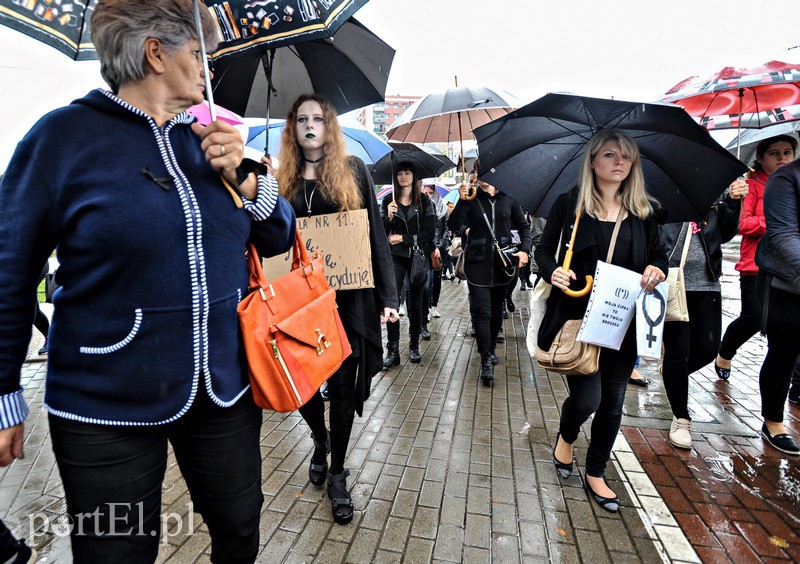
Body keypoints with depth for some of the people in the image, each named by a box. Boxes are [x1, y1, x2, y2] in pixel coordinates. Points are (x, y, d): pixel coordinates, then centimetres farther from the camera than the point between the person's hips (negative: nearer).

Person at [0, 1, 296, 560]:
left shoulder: (211, 140, 7)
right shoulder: (66, 135, -7)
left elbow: (279, 239, 8)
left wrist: (242, 179, -9)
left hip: (226, 390, 5)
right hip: (106, 413, -4)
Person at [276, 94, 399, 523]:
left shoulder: (353, 169, 4)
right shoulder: (284, 179, 10)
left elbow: (375, 233, 0)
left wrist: (388, 295, -6)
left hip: (347, 292, -2)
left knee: (342, 383, 4)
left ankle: (337, 474, 24)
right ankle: (320, 439, 39)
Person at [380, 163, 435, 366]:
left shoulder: (424, 201, 3)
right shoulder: (388, 201, 6)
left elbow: (429, 233, -3)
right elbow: (382, 233, 4)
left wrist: (403, 239, -10)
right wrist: (388, 217, -15)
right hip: (395, 256, 0)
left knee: (415, 302, 7)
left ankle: (414, 346, 21)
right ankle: (392, 351, -7)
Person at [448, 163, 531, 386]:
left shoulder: (508, 199, 7)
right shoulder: (470, 198, 1)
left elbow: (524, 227, 13)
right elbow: (454, 227, -11)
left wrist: (524, 250, -2)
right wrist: (461, 201, -21)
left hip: (502, 262, 3)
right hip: (478, 263, -3)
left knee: (496, 310, 13)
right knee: (481, 311, -9)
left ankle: (491, 348, 32)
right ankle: (486, 361, -3)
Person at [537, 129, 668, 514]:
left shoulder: (643, 211, 7)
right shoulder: (568, 205, -2)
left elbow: (658, 254, 14)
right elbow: (544, 250, 1)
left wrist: (657, 269, -9)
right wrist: (553, 271, -20)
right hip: (578, 316, -4)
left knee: (613, 401, 12)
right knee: (586, 397, -9)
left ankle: (595, 473, 34)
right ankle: (566, 437, 29)